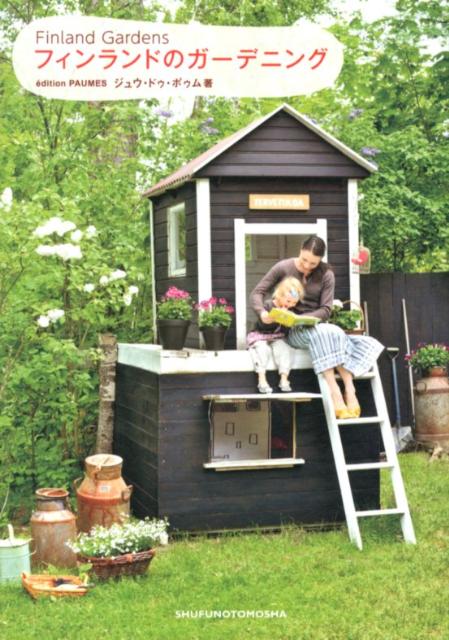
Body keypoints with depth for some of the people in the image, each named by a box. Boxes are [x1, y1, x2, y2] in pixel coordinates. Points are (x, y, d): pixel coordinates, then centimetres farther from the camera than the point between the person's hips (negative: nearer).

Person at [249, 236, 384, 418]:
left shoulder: (326, 275, 3)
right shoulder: (283, 268, -1)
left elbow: (326, 310, -3)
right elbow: (257, 293, 0)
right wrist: (262, 312, -23)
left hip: (317, 325, 2)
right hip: (292, 331, -2)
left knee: (336, 333, -33)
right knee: (321, 333, -35)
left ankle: (349, 391, -39)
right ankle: (335, 394, -41)